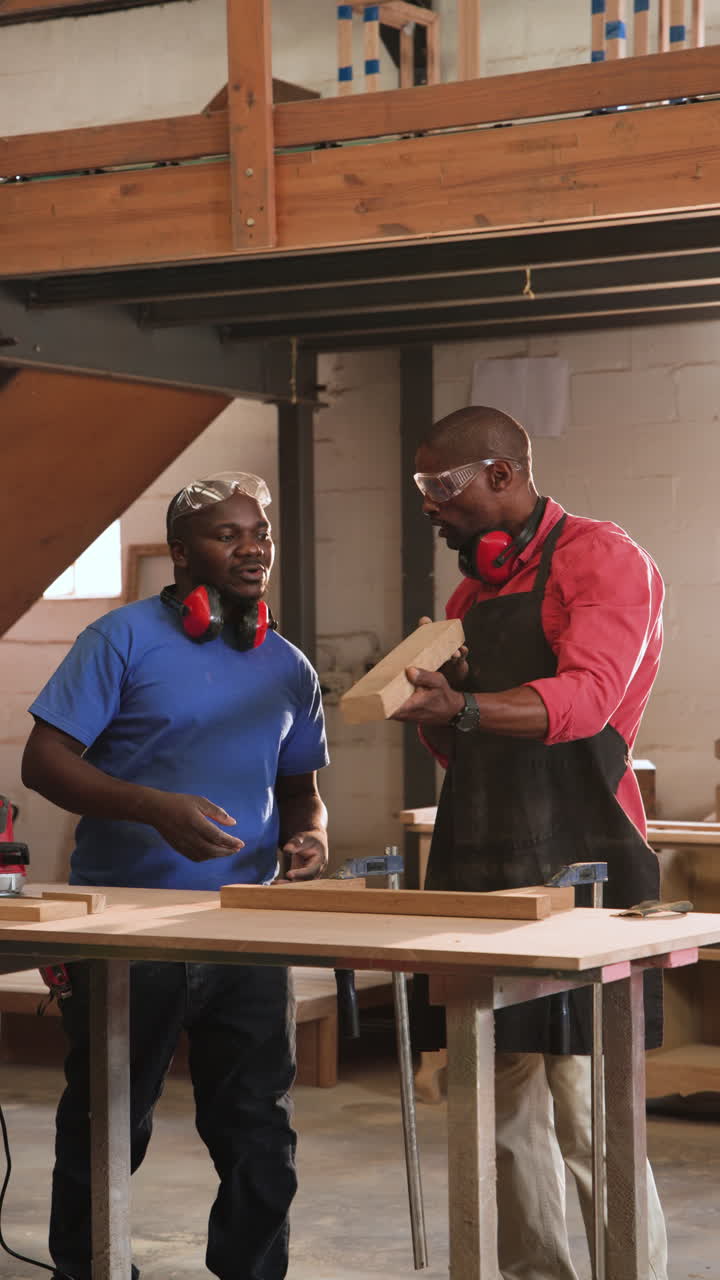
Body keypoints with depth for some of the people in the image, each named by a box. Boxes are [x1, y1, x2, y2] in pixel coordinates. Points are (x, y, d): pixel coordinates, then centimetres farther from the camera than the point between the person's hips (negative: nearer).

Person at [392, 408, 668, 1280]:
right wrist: (433, 713, 4)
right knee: (501, 1114, 7)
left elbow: (586, 697, -19)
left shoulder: (601, 560, -3)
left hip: (578, 867, -7)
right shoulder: (470, 593, 20)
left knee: (588, 1116, -8)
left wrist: (462, 708, -33)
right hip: (479, 871, 7)